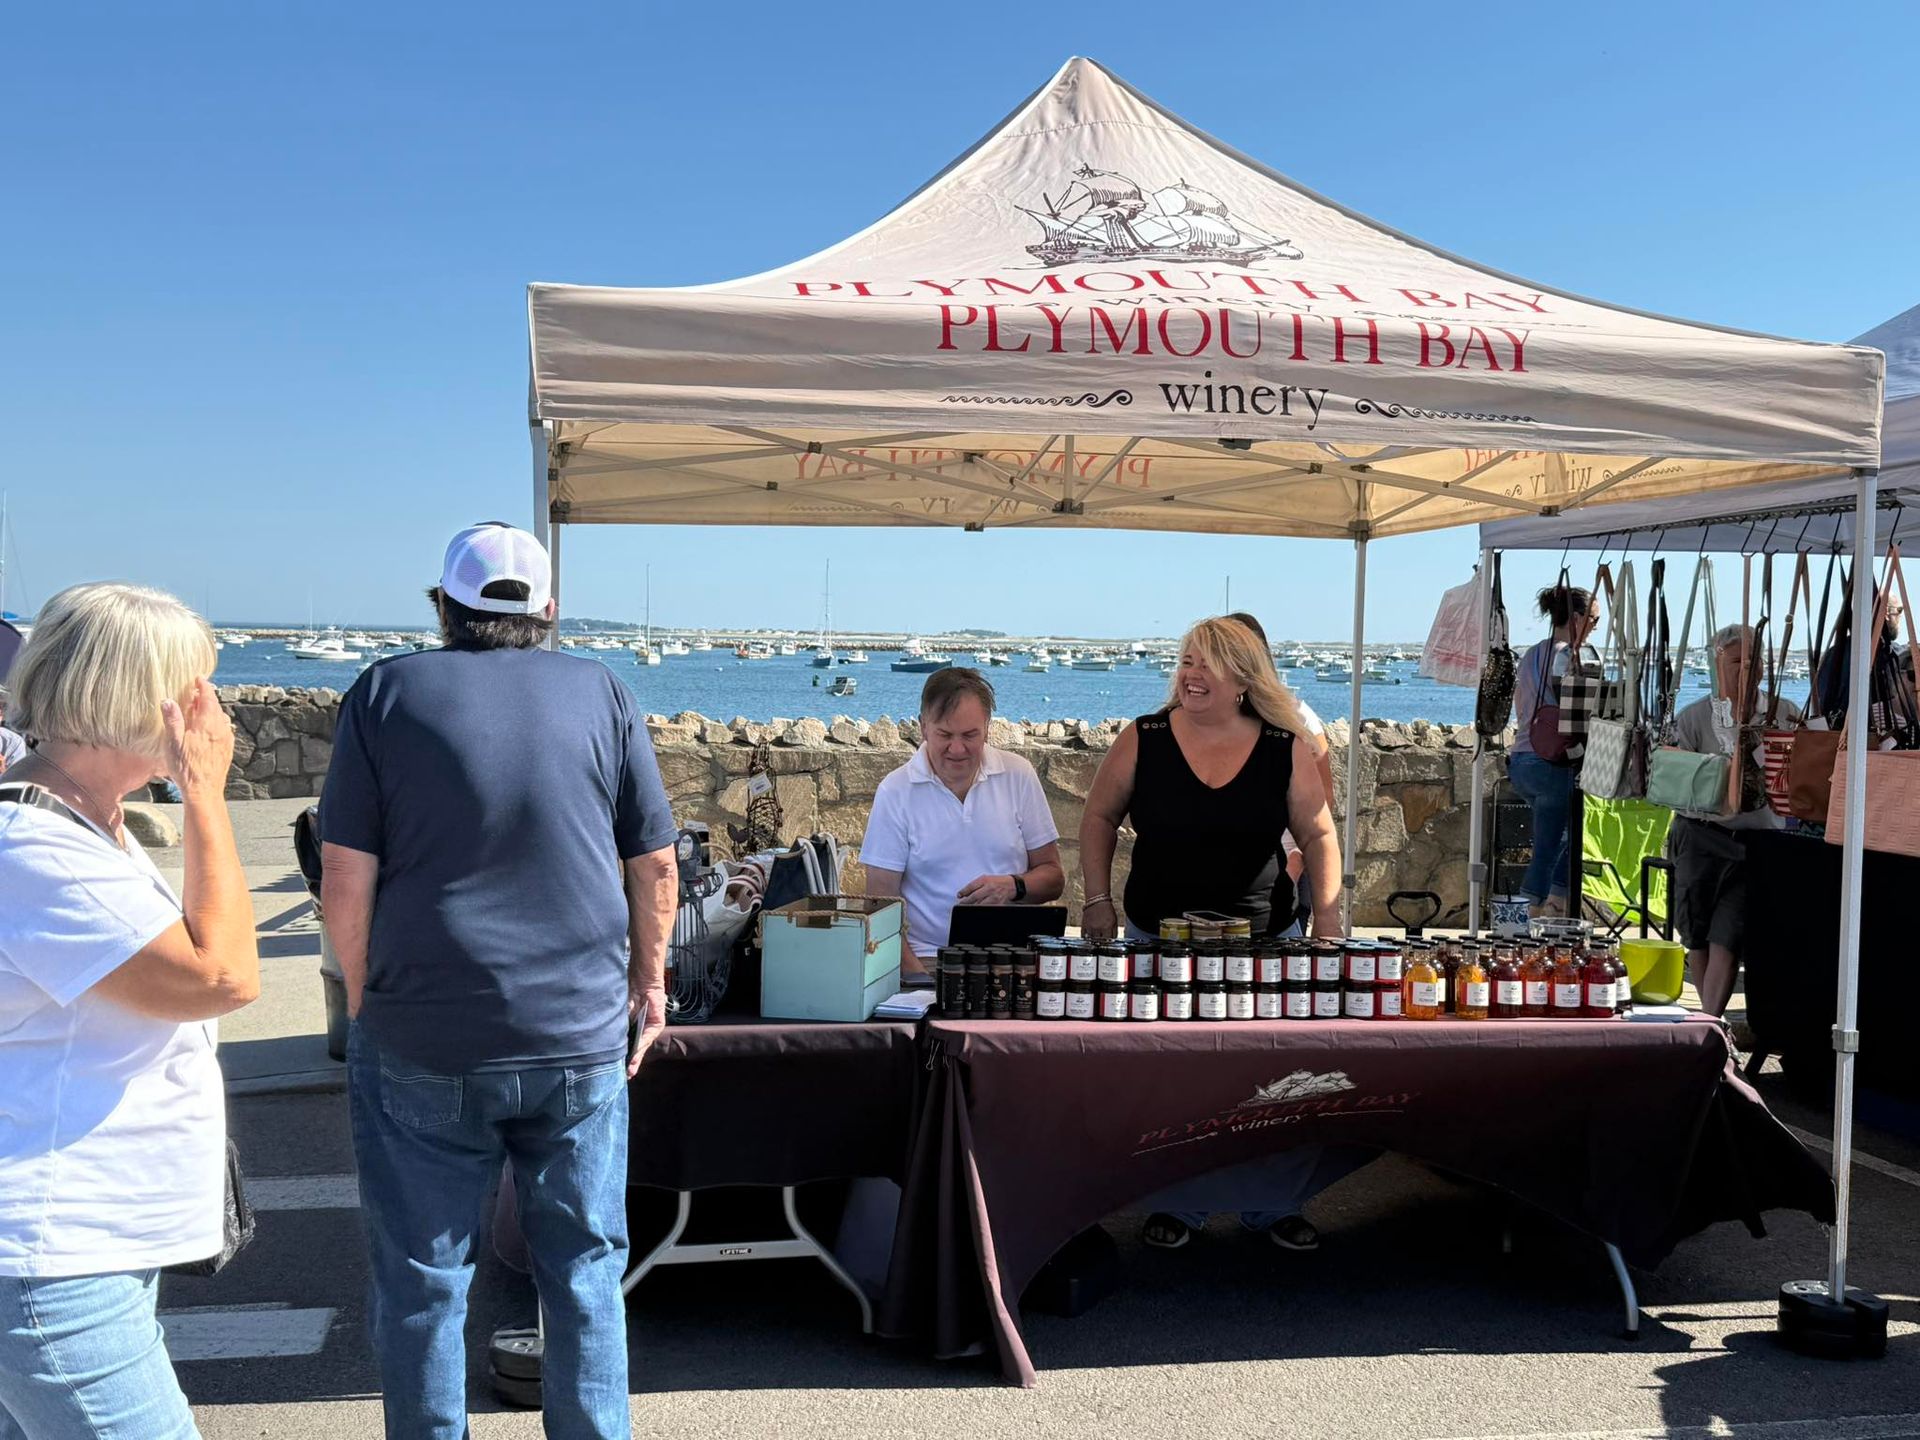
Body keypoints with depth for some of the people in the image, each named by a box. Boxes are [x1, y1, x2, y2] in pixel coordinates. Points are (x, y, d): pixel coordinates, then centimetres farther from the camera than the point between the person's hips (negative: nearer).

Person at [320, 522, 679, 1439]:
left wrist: (365, 998, 8)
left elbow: (346, 880, -5)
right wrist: (649, 979, 18)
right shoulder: (599, 694, 3)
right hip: (580, 1038, 2)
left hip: (422, 1044, -1)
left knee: (423, 1282, 12)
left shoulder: (387, 693, -1)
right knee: (585, 1272, 14)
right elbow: (655, 864, 5)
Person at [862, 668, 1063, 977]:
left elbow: (1053, 877, 12)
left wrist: (1014, 886, -10)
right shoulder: (895, 792, -1)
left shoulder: (1018, 775, 5)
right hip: (929, 962, -1)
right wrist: (917, 974, -17)